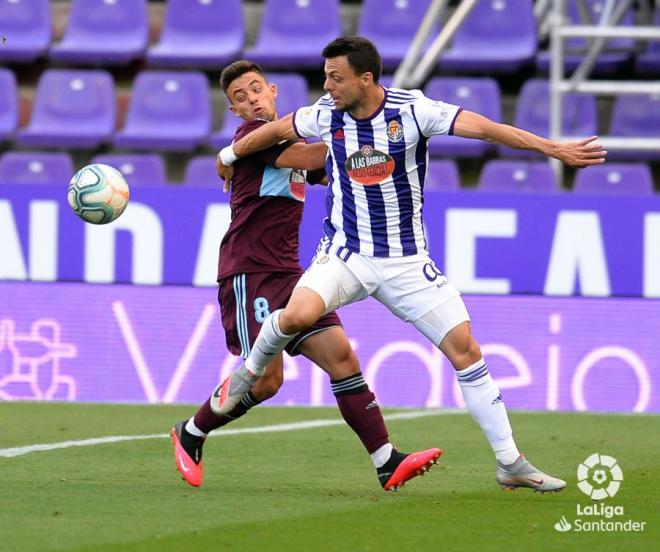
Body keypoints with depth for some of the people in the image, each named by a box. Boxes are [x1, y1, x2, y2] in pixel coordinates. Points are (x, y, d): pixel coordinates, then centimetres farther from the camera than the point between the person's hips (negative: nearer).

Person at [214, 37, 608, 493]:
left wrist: (553, 148, -26)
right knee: (299, 314, -29)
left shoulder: (411, 109, -13)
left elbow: (485, 128, -19)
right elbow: (277, 130, 16)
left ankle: (511, 464, 4)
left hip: (407, 259, 0)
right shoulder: (326, 116, -4)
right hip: (345, 253, 1)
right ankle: (251, 369, 4)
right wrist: (230, 155, 31)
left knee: (465, 348, -5)